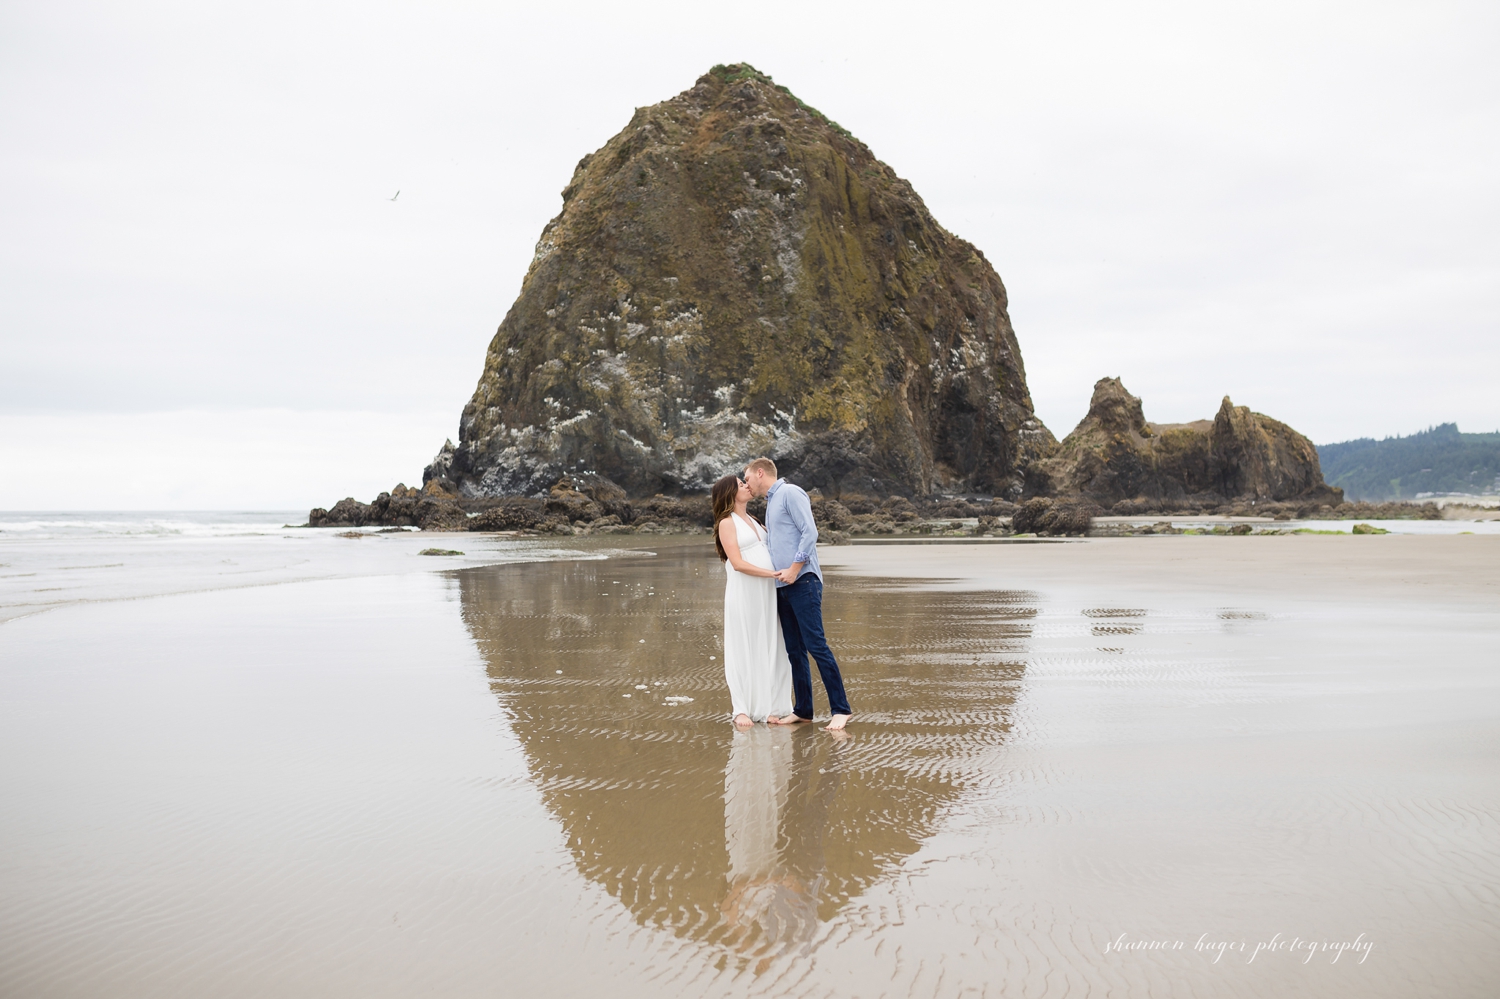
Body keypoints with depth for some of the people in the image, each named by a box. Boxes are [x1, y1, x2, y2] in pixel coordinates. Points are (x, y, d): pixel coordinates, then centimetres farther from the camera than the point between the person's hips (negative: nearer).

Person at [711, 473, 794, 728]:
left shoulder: (751, 520, 18)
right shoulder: (727, 523, -4)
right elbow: (738, 563, -14)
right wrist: (772, 573, -17)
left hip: (766, 593, 7)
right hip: (743, 594, -7)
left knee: (769, 649, 5)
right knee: (743, 650, -2)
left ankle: (769, 707, 9)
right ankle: (742, 709, 4)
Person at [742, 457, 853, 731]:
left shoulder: (790, 493, -5)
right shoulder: (770, 503, 21)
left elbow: (810, 532, -14)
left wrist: (794, 569, -17)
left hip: (802, 582, -9)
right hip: (782, 586, 9)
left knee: (816, 645, -12)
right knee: (795, 650, 8)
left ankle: (841, 709, -9)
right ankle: (802, 710, 12)